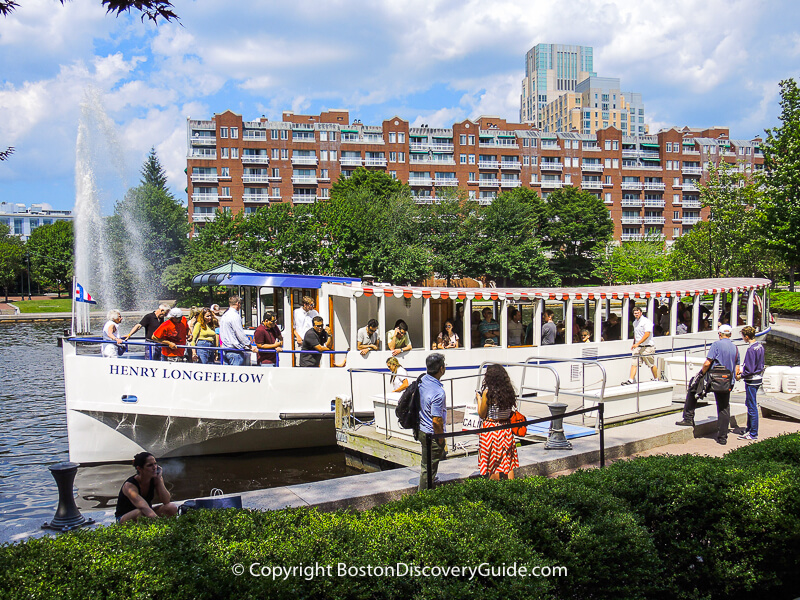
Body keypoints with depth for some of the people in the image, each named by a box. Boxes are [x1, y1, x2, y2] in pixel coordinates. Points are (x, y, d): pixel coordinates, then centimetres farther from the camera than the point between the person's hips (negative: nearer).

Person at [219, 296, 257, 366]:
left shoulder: (224, 316, 15)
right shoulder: (235, 316, -13)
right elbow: (240, 335, -16)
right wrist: (251, 346, -8)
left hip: (225, 350, 9)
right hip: (235, 351, -9)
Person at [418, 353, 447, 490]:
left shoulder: (422, 381, -2)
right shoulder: (438, 392, -29)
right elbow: (436, 421, -27)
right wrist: (441, 440, -13)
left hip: (421, 430, 9)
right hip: (432, 434, -9)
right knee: (429, 467, 6)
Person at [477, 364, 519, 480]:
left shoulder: (488, 392, -15)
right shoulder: (509, 391, 0)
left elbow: (482, 414, -9)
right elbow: (510, 411, 10)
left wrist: (479, 398, 4)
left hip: (491, 428, -5)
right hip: (506, 430, 5)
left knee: (492, 465, 6)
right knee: (508, 463, 14)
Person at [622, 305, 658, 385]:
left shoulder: (647, 321, -11)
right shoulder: (635, 322, 14)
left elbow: (647, 335, -21)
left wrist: (637, 344, -26)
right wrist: (634, 344, 24)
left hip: (647, 347, -6)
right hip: (637, 346, 6)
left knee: (651, 365, 7)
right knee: (634, 363, -8)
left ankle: (656, 379, 26)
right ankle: (631, 380, -14)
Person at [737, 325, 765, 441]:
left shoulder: (751, 350, -22)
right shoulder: (760, 347, 6)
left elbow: (750, 370, -23)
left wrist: (740, 376, -7)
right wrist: (743, 369, 16)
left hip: (751, 381, -9)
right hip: (758, 378, 9)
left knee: (752, 407, -2)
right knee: (750, 405, 19)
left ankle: (753, 434, 4)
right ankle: (749, 429, 29)